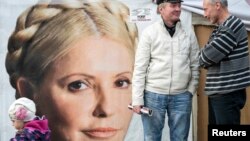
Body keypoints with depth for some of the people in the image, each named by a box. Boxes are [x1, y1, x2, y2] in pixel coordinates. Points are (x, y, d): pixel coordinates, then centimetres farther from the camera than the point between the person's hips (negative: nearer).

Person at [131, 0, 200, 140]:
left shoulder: (189, 33, 5)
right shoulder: (149, 32, -2)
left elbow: (195, 65, 8)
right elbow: (140, 68, -4)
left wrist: (191, 90, 0)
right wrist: (137, 98, -7)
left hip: (181, 96, 2)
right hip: (153, 94, -2)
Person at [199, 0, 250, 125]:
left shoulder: (232, 26, -14)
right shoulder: (220, 29, 16)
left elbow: (209, 56, -17)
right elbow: (207, 54, 13)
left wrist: (202, 59, 3)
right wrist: (205, 59, -8)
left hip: (228, 93, -9)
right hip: (217, 91, 9)